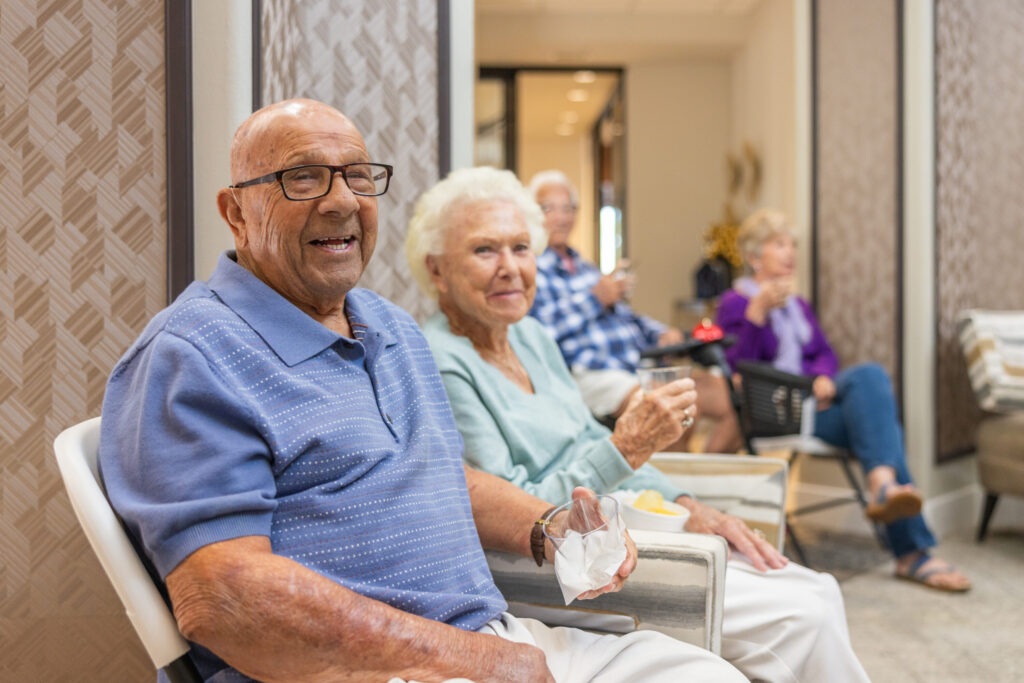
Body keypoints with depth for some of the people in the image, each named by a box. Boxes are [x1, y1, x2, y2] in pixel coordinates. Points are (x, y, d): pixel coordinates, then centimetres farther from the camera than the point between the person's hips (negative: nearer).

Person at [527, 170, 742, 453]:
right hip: (591, 374, -9)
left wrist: (661, 333, 12)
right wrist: (595, 298, -10)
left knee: (729, 392, -6)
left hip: (641, 367, 9)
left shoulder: (583, 265, 30)